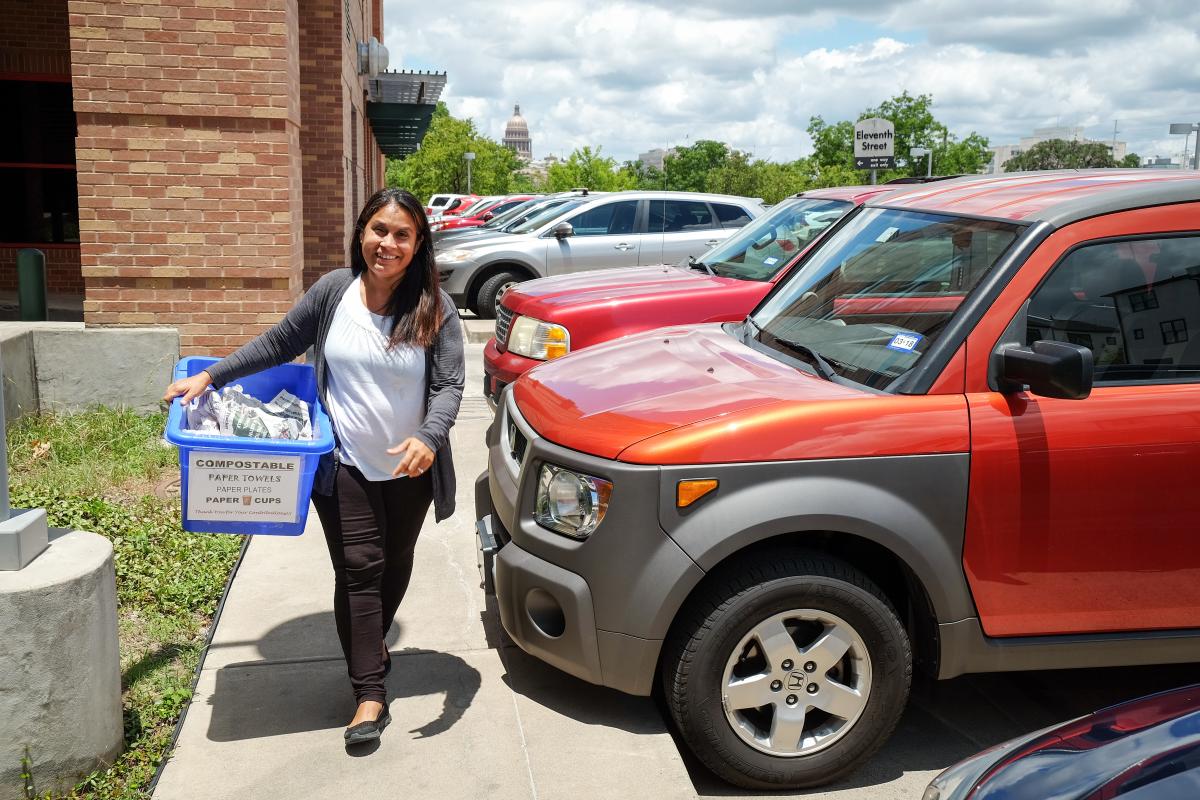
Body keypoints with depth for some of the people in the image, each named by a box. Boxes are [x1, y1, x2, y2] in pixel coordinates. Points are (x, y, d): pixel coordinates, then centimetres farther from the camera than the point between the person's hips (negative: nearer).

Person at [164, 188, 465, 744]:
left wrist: (429, 437, -32)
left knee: (395, 566, 18)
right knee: (358, 570, -3)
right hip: (346, 466, -1)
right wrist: (211, 376, 2)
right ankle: (370, 695, 3)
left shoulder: (435, 308, -10)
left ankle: (372, 641, 45)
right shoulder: (334, 291, -6)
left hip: (410, 469, 1)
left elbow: (449, 385, -13)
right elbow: (280, 344, 5)